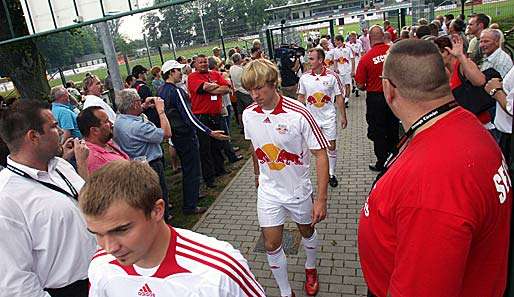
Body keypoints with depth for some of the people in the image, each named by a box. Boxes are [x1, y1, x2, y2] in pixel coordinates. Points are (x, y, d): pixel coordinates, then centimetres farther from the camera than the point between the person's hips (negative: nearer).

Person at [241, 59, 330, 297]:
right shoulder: (248, 115, -10)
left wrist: (321, 199, -22)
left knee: (307, 231, 20)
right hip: (268, 191, 3)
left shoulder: (299, 114, -24)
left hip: (298, 189, -2)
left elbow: (320, 154, -20)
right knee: (271, 245, 3)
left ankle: (311, 269, 52)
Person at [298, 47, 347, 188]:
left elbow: (339, 97, -1)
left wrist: (343, 116, 1)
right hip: (311, 118, 2)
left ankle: (331, 174, 22)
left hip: (329, 117, -1)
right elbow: (301, 97, 8)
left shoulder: (332, 76, -8)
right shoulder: (304, 77, -3)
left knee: (331, 146, 5)